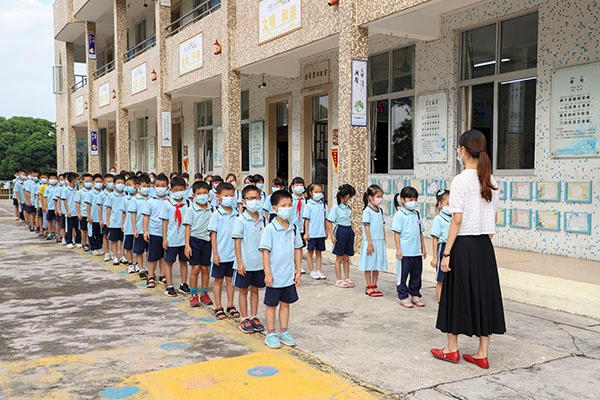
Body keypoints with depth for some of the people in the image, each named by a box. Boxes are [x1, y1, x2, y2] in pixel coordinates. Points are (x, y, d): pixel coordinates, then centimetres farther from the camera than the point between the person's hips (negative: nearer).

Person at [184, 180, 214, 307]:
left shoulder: (211, 209, 5)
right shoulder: (191, 209, -3)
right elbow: (188, 227, -4)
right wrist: (187, 244, -10)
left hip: (207, 240, 3)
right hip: (195, 239, -3)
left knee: (205, 268, 8)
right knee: (195, 268, -3)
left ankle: (204, 293, 20)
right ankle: (193, 295, 8)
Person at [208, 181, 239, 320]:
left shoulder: (236, 214, 4)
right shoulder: (216, 214, -6)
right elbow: (213, 234, -6)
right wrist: (215, 253, -10)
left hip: (233, 254, 3)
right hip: (220, 254, -3)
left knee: (230, 280, 12)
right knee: (218, 280, 8)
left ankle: (230, 307, 22)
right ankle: (218, 308, 16)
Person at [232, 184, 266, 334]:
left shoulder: (262, 220, 3)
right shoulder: (241, 221, -10)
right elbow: (237, 242, -10)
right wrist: (239, 262, -12)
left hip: (259, 263, 4)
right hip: (245, 264, -4)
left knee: (255, 290, 14)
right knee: (243, 290, 8)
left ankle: (254, 317, 25)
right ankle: (244, 319, 18)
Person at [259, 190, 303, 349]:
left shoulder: (293, 228, 2)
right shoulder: (270, 229, -13)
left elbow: (297, 250, 9)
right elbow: (265, 252, -12)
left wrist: (298, 270, 7)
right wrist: (268, 273, -15)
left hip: (289, 275, 5)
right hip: (275, 276, -5)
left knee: (285, 303, 15)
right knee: (271, 305, 8)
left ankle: (284, 332, 27)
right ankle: (270, 334, 19)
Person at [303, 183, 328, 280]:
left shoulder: (323, 205, 4)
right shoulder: (309, 205, -6)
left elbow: (325, 219, 9)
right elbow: (307, 220, -6)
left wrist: (326, 232, 9)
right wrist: (306, 233, -8)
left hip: (321, 233, 4)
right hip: (312, 233, -3)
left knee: (319, 252, 10)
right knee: (310, 251, 7)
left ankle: (318, 270, 17)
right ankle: (312, 271, 14)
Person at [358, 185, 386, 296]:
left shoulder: (380, 210, 10)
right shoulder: (367, 211, -11)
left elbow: (382, 227, 15)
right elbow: (367, 227, -13)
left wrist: (384, 241, 13)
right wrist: (370, 243, -16)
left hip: (380, 241, 7)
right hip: (371, 241, -7)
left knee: (377, 265, 10)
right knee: (369, 265, 3)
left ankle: (374, 286, 19)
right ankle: (369, 288, 11)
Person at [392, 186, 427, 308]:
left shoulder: (417, 214, 11)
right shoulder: (399, 214, -7)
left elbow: (421, 232, 16)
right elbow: (396, 233, -9)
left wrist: (423, 248, 16)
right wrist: (398, 249, -12)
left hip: (417, 252, 6)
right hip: (404, 252, -6)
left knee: (416, 274, 12)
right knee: (402, 274, 3)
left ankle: (415, 295, 24)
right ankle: (403, 297, 13)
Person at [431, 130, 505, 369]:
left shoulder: (461, 180, -13)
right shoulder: (490, 182, 7)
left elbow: (457, 221, -15)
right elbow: (493, 220, 11)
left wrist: (447, 253, -11)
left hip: (463, 244, -6)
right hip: (485, 246, 6)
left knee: (457, 295, 7)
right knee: (483, 295, 10)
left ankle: (452, 350, 21)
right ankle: (482, 354, 17)